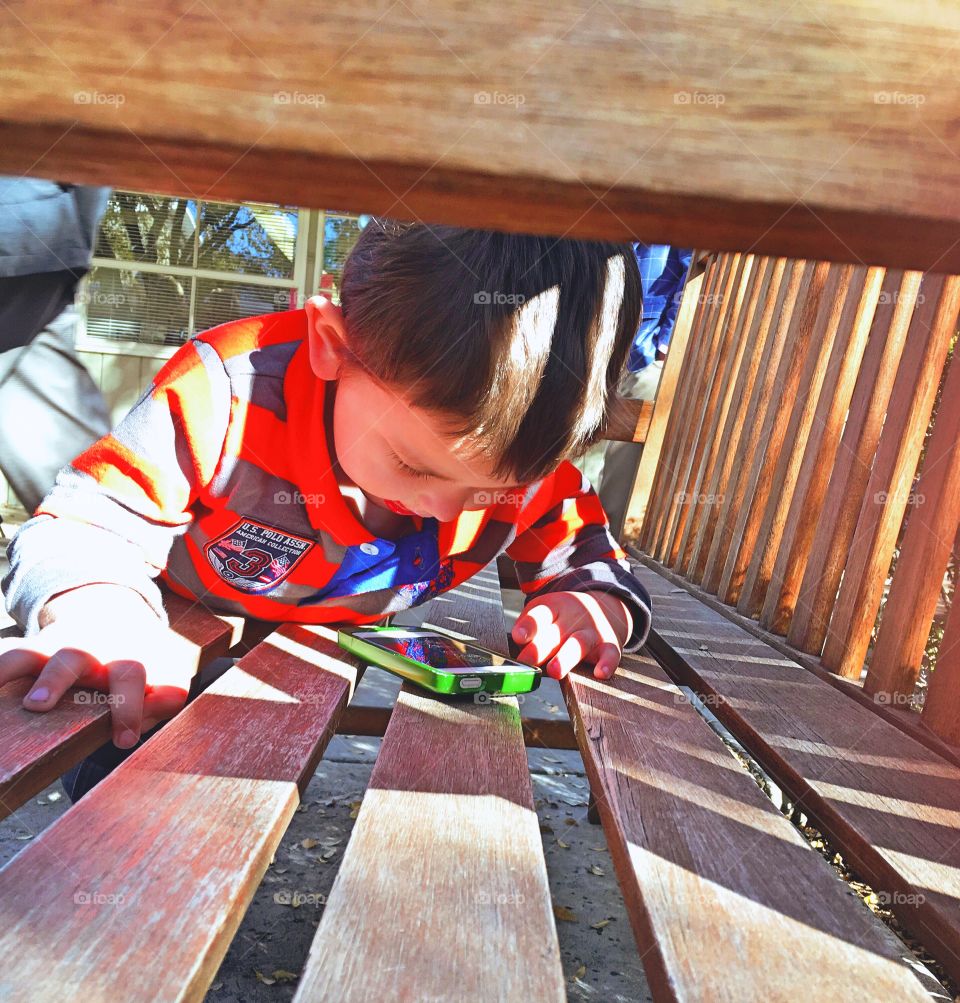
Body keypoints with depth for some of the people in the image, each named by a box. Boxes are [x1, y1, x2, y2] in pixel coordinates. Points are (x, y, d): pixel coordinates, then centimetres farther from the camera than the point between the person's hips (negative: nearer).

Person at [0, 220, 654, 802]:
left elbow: (582, 551, -11)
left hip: (335, 658, 3)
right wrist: (104, 614, -54)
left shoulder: (528, 461, -28)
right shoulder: (231, 390, -38)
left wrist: (597, 604, -36)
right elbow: (85, 526, -31)